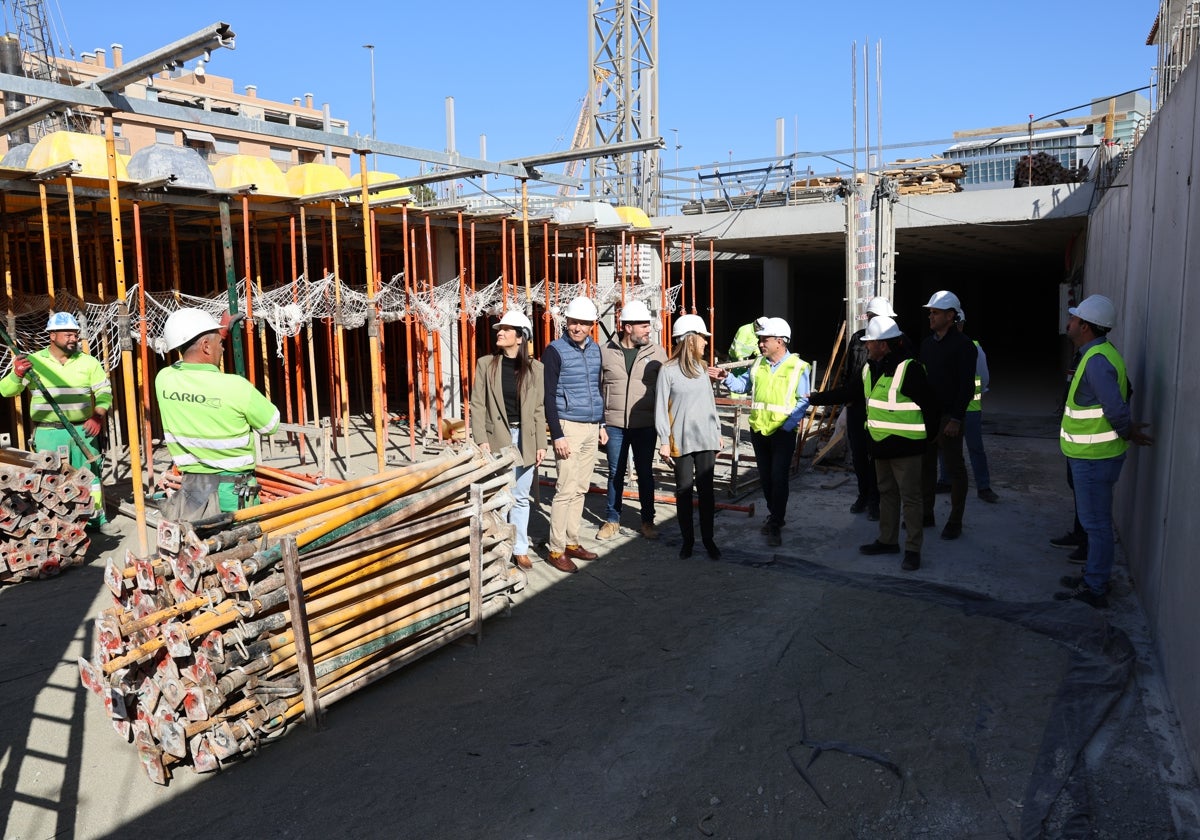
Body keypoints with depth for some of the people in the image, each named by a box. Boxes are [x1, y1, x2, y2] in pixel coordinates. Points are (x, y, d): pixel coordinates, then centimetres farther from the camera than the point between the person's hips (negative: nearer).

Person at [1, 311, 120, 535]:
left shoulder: (88, 362, 4)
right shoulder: (33, 361, -1)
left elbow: (104, 392, 6)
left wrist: (98, 416, -11)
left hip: (82, 430, 2)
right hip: (48, 433, -2)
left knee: (91, 474, 7)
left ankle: (97, 518, 18)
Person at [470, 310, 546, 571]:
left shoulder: (535, 368, 2)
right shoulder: (486, 364, 1)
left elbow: (539, 409, 3)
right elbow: (477, 405, -1)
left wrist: (541, 444, 0)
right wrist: (481, 440, -9)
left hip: (525, 438, 1)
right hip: (496, 437, -1)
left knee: (521, 498, 8)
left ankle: (520, 549, 20)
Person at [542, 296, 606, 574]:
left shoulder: (594, 349, 11)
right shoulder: (555, 350, -8)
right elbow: (549, 396, -10)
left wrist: (601, 424, 18)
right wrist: (557, 435, -15)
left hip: (592, 428, 6)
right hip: (569, 427, -6)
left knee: (581, 489, 10)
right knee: (566, 490, -7)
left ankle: (572, 542, 19)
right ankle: (555, 550, 2)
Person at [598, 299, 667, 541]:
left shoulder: (656, 353, 0)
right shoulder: (606, 352, 0)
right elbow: (598, 388, 4)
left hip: (645, 425, 0)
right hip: (614, 424, 0)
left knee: (645, 473, 9)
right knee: (615, 473, 10)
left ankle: (648, 520, 23)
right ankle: (612, 520, 23)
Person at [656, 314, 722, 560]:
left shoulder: (702, 368, 9)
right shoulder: (668, 371, -7)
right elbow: (661, 408, -7)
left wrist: (717, 432, 15)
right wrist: (664, 441, -11)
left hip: (706, 438, 4)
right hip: (681, 440, -4)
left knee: (706, 488, 7)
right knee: (684, 490, 6)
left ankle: (708, 538, 17)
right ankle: (687, 539, 18)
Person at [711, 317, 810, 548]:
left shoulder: (798, 367, -8)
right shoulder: (758, 364, 8)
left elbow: (803, 401, -9)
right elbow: (742, 385, 11)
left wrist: (787, 426, -16)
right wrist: (725, 378, -7)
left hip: (783, 432, -5)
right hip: (758, 430, 5)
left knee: (779, 478, -5)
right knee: (765, 477, 14)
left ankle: (775, 526, 2)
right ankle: (775, 514, 32)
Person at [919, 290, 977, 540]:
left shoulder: (963, 345, -10)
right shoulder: (927, 343, 12)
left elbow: (966, 385, -14)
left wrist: (956, 419, -19)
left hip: (949, 416, -7)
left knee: (955, 468, 2)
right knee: (926, 464, 11)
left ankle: (955, 522, 9)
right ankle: (926, 514, 22)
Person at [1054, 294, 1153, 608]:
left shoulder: (1097, 360, -22)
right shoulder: (1099, 353, 11)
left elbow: (1116, 408, -26)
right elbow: (1122, 393, 20)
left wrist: (1128, 431, -9)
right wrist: (1128, 429, 13)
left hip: (1094, 458, -10)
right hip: (1091, 454, 10)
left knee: (1096, 523, -1)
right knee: (1095, 520, 19)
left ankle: (1094, 590, 8)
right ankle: (1094, 577, 31)